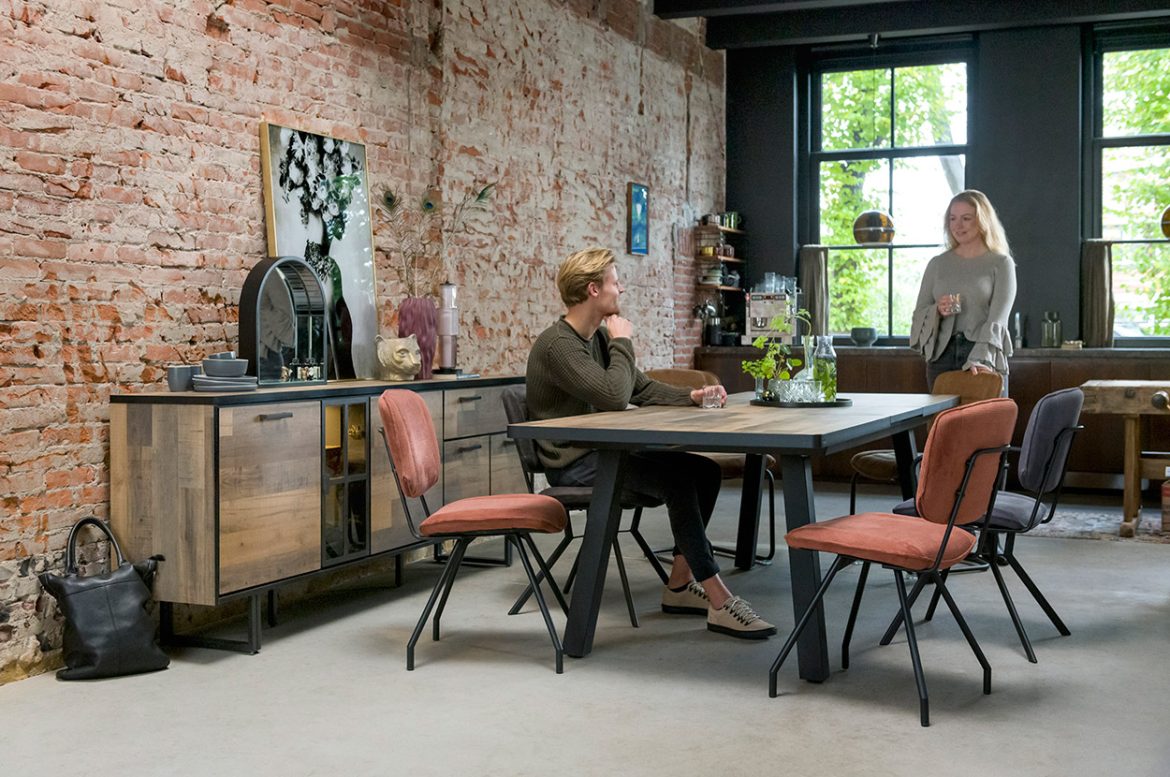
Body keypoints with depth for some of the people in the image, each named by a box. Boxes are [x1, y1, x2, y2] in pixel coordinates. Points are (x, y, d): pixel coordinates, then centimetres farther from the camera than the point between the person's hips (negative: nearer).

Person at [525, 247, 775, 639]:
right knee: (677, 479, -27)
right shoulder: (557, 344, -17)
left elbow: (642, 389, 17)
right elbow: (614, 396, -27)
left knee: (704, 471, -3)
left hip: (605, 451, 10)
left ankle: (679, 584, 0)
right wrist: (622, 342, -13)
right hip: (575, 464, -10)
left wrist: (691, 397, 0)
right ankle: (719, 603, -25)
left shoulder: (598, 336, 14)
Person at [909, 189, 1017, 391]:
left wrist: (979, 358, -24)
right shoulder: (937, 264, 13)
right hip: (942, 356, 3)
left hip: (985, 361, -3)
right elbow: (919, 314, 12)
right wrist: (937, 311, -10)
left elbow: (997, 319, -10)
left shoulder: (1001, 264, 1)